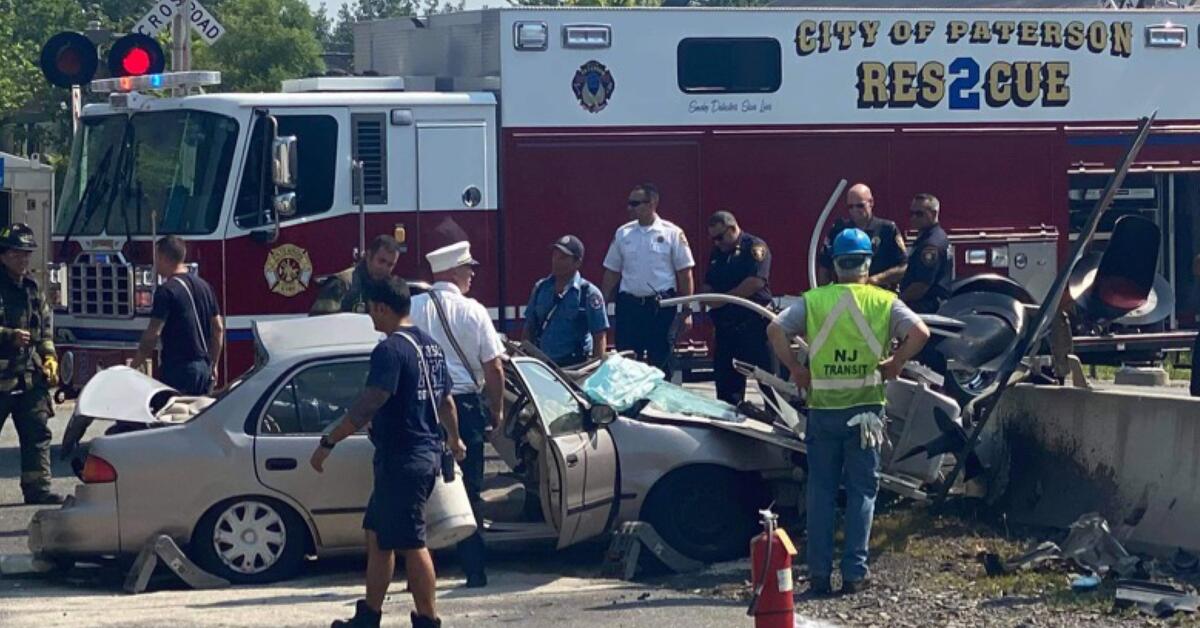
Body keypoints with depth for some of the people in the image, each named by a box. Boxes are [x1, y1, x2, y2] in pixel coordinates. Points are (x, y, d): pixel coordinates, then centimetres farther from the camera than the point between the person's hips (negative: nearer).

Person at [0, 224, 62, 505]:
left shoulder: (33, 290, 15)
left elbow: (46, 330, 20)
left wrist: (49, 358, 7)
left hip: (30, 376, 6)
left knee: (37, 433, 2)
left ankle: (37, 488, 4)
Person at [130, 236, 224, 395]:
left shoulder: (167, 291, -12)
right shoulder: (204, 286, 12)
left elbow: (153, 333, -16)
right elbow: (218, 328, 16)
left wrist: (135, 363, -7)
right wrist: (213, 365, 22)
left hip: (178, 368, -7)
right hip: (204, 368, 7)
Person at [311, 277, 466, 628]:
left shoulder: (390, 350, -17)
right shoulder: (430, 346, 12)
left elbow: (368, 405, -26)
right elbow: (446, 400, 24)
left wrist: (328, 443, -24)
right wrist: (454, 440, 41)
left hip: (401, 460, -10)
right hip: (427, 455, 10)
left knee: (411, 545, -4)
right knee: (377, 534, 16)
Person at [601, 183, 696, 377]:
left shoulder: (672, 234, -2)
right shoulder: (623, 234, 7)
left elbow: (685, 274, -1)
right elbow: (612, 273, 12)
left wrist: (686, 312, -4)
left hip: (661, 305, -3)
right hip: (629, 305, 3)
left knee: (662, 361, 1)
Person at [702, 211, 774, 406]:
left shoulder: (754, 247, -6)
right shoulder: (717, 253, 18)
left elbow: (756, 281, -19)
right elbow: (708, 285, 24)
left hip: (752, 322, -8)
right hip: (725, 322, 8)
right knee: (724, 374, 9)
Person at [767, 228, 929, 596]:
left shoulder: (813, 301, 3)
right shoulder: (883, 302, 0)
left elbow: (775, 329, -7)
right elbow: (919, 332, -12)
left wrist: (795, 369, 1)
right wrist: (894, 364, -1)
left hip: (823, 409, 1)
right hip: (864, 409, -1)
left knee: (820, 491, 9)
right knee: (862, 490, 7)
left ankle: (819, 573, 7)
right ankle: (854, 573, 3)